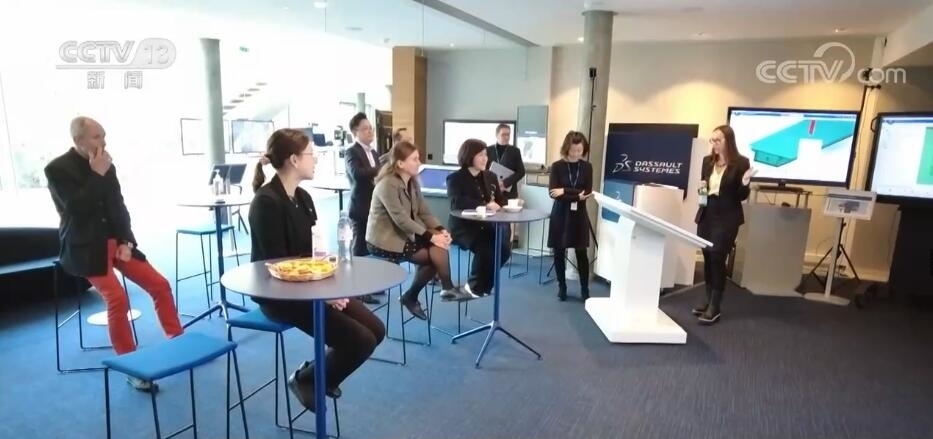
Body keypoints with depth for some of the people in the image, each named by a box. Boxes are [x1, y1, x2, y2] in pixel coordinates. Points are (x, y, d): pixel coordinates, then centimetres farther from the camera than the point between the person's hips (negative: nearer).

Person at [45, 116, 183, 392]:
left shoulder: (107, 166, 7)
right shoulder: (57, 169, -8)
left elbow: (119, 207, 8)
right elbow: (76, 209, -20)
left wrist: (126, 242, -3)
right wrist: (97, 175, -17)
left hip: (115, 241, 6)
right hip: (85, 247, -6)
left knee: (160, 285, -3)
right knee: (117, 299, -24)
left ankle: (178, 341, 12)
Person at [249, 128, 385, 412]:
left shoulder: (303, 197, 9)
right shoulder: (266, 201, -17)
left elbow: (314, 250, 10)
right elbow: (277, 263, -19)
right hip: (279, 294, -8)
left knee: (376, 330, -1)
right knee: (360, 341, -16)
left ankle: (319, 373, 19)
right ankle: (306, 379, 9)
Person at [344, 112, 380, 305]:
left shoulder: (374, 152, 17)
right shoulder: (352, 152, -8)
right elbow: (357, 174, -27)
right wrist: (382, 169, -24)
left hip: (375, 206, 7)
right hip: (361, 208, -7)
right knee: (360, 248, -2)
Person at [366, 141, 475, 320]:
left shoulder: (412, 182, 6)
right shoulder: (388, 185, -20)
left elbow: (424, 212, 2)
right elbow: (401, 220, -27)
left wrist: (440, 230, -16)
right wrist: (431, 237, -29)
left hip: (404, 235, 8)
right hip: (385, 240, -8)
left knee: (438, 249, -13)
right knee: (436, 251, -16)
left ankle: (411, 297, 0)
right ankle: (448, 289, 5)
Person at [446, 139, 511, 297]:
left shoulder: (490, 177, 14)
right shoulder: (455, 179, -4)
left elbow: (501, 200, 15)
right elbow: (457, 203, -22)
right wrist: (485, 205, -28)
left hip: (487, 225, 5)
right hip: (464, 227, -5)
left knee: (504, 248, -22)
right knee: (485, 248, -31)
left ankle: (485, 284, 2)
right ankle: (475, 286, -4)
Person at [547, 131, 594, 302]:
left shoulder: (587, 167, 1)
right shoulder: (557, 166, -4)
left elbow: (587, 193, -7)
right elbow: (553, 193, -13)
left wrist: (565, 191, -16)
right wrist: (576, 196, -19)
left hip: (579, 215, 1)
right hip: (560, 214, 0)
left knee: (581, 252, 2)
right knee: (559, 252, 6)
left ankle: (585, 289, 14)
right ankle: (562, 287, 21)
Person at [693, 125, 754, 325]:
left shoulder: (741, 162, -7)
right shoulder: (707, 161, 7)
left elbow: (742, 196, -6)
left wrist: (745, 183, -25)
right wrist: (701, 187, -3)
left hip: (727, 218, -5)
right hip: (706, 215, 5)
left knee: (717, 258, -8)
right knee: (707, 258, 9)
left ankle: (715, 307, -2)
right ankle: (709, 300, 21)